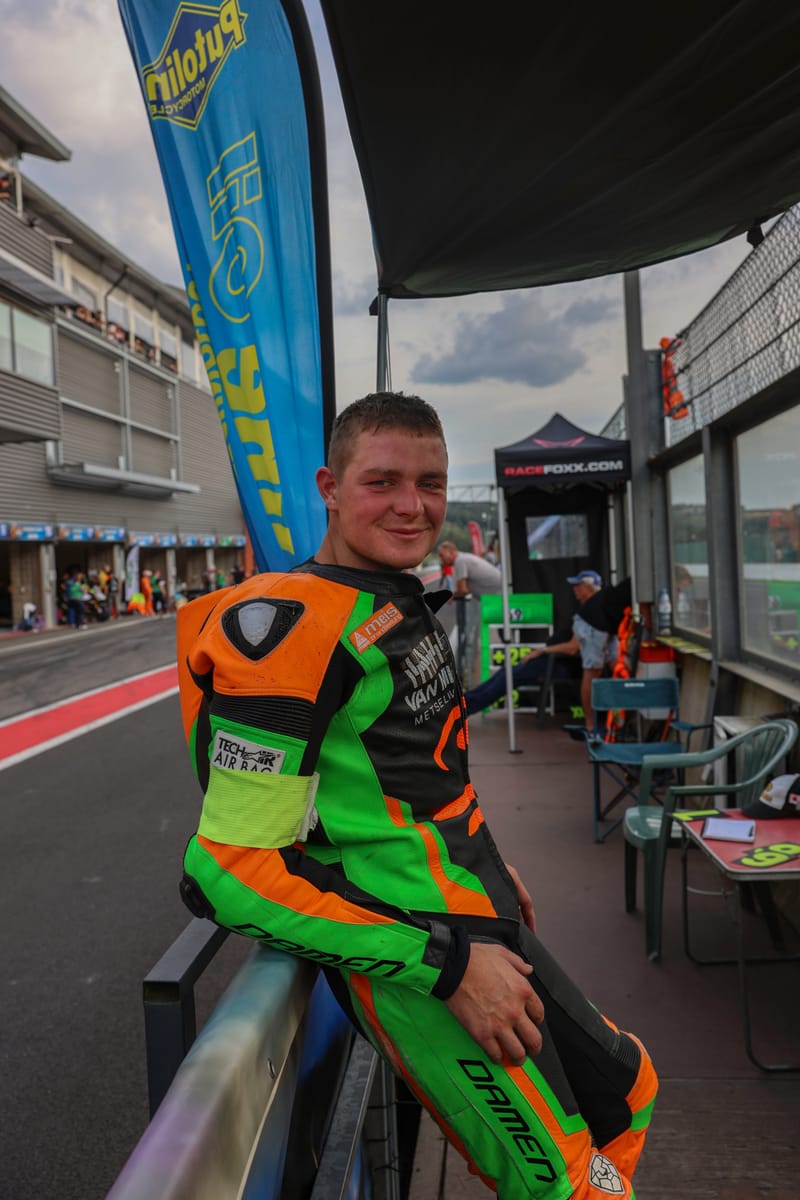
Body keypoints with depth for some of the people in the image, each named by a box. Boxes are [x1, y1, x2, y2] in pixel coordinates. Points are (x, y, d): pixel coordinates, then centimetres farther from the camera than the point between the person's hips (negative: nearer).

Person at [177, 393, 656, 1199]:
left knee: (624, 1091, 25)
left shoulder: (403, 604, 8)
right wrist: (448, 965, -23)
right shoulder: (295, 627, -22)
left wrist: (484, 865, 16)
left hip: (480, 924, 10)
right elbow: (231, 872, -24)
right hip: (418, 965, -9)